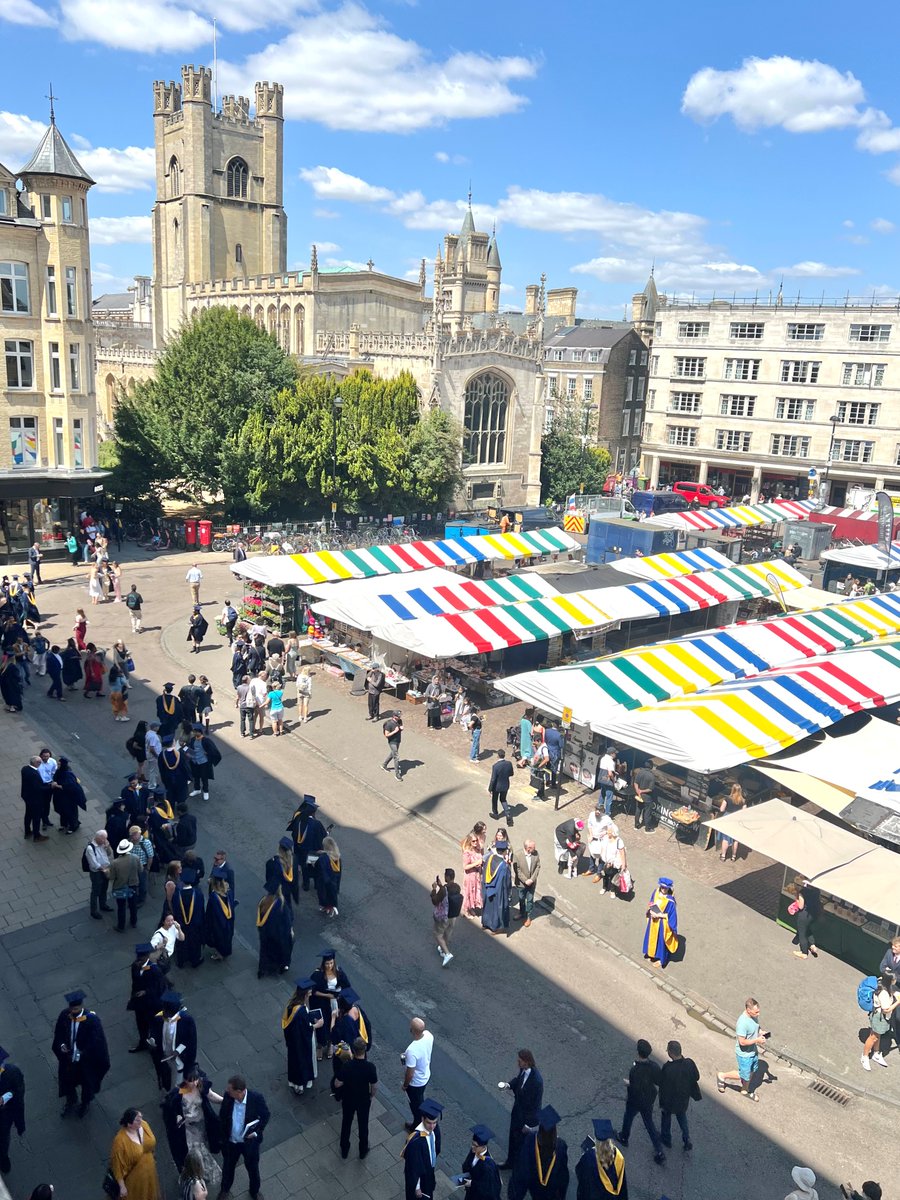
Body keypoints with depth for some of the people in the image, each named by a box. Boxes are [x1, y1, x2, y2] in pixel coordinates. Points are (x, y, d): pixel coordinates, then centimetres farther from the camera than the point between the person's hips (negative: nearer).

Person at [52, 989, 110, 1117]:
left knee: (87, 1082, 23)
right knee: (67, 1080, 25)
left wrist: (81, 1054, -27)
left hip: (86, 1060, -3)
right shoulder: (64, 1015, -20)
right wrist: (61, 1045, -18)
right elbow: (58, 1033, -2)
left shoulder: (92, 1020, -31)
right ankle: (71, 1102, 57)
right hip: (67, 1057, 3)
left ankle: (85, 1103, 55)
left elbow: (96, 1042, -22)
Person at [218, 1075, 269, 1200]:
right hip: (230, 1142, 2)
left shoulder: (257, 1098, -31)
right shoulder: (228, 1097, -24)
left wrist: (257, 1132, -18)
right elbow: (222, 1117, -5)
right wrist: (222, 1136, 0)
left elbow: (265, 1115, -12)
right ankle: (225, 1188, 59)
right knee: (228, 1166, 27)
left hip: (249, 1142, -2)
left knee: (252, 1168, 23)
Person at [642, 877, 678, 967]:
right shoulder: (656, 892, -10)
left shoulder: (670, 900, -27)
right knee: (653, 937, 23)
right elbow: (651, 904, 3)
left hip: (662, 923, -6)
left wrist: (659, 915, -23)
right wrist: (651, 911, -15)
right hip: (653, 921, 6)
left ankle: (660, 959, 34)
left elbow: (671, 915, -20)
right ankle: (653, 955, 46)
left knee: (660, 940, 13)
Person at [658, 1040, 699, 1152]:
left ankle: (666, 1140, 45)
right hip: (684, 1099, 3)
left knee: (666, 1118, 26)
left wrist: (662, 1103, -9)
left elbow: (663, 1088, -25)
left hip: (670, 1100, -3)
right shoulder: (690, 1063, -25)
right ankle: (687, 1141, 39)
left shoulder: (667, 1068, -37)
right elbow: (696, 1077, -6)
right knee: (682, 1117, 32)